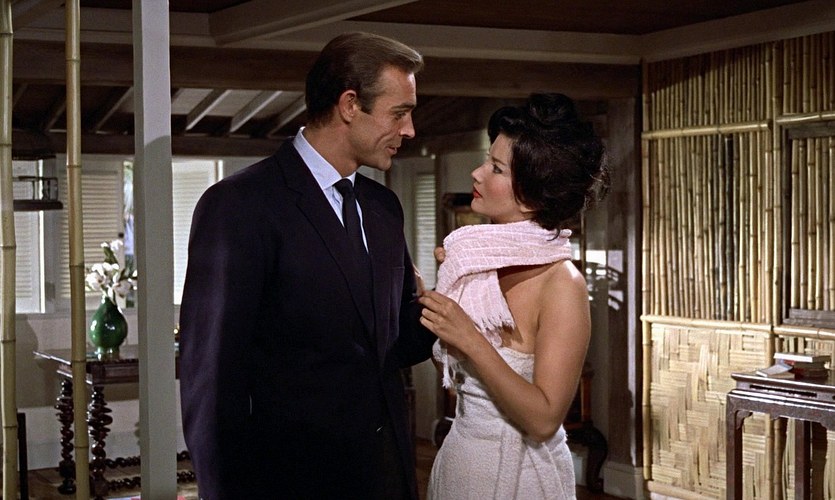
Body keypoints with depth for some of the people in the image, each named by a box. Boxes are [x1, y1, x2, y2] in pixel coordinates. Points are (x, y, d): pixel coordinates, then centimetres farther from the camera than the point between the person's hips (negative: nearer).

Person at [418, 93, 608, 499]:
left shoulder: (561, 284, -20)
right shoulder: (477, 260, -2)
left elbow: (543, 419, -23)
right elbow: (453, 371, 5)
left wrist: (471, 341, -26)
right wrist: (425, 304, -6)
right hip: (458, 460, 6)